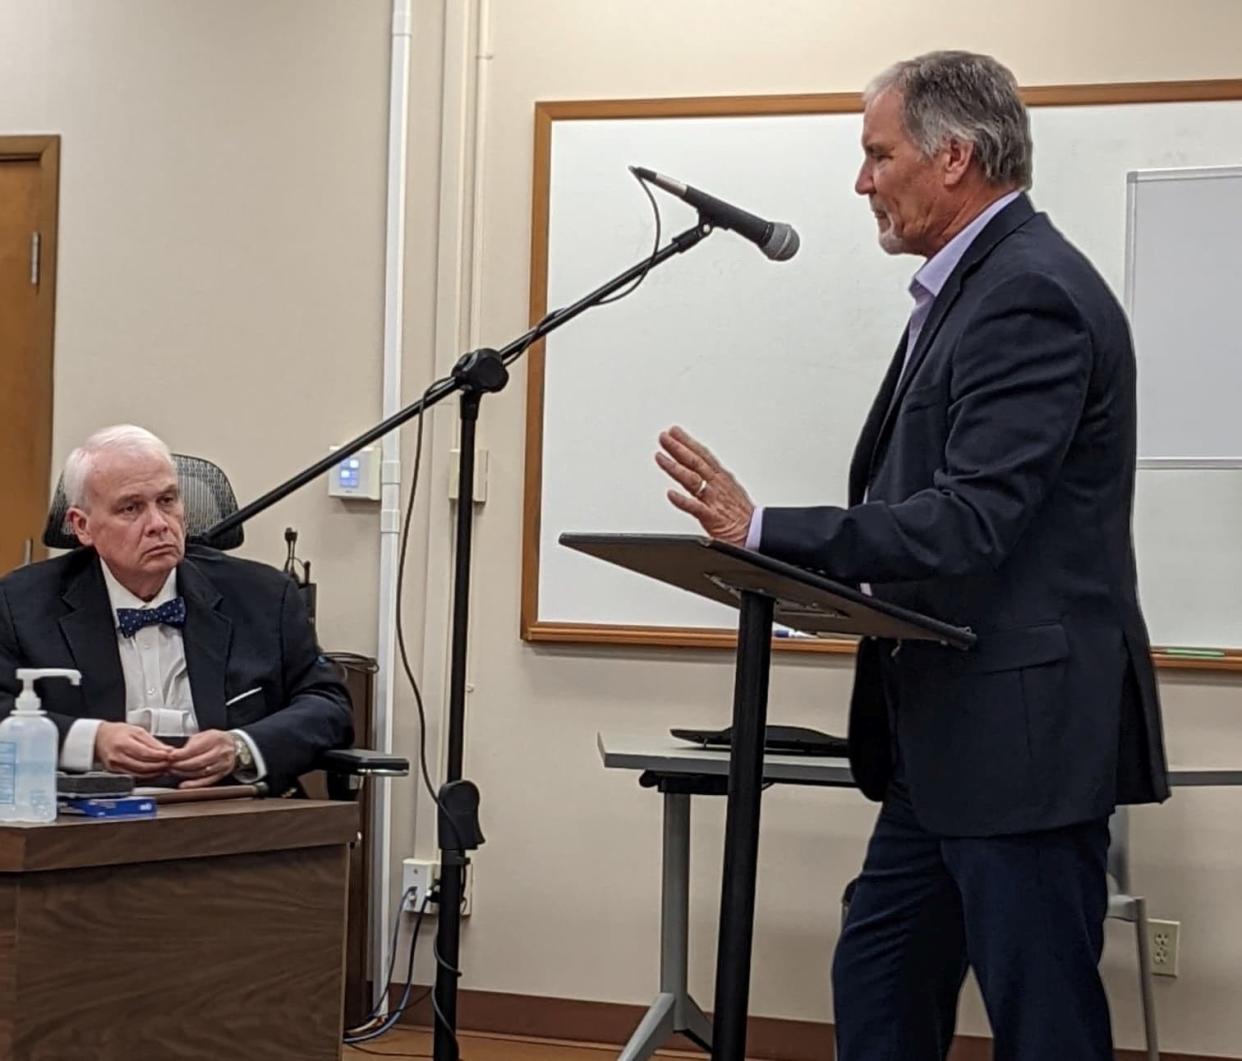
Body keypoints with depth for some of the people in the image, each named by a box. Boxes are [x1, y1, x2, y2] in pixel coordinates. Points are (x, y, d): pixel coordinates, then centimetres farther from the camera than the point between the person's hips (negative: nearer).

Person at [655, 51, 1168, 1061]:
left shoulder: (1029, 294, -17)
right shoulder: (977, 284, 14)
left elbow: (970, 523, -25)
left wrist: (764, 530, -23)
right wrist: (805, 564, 9)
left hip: (1022, 727, -10)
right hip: (953, 733, 10)